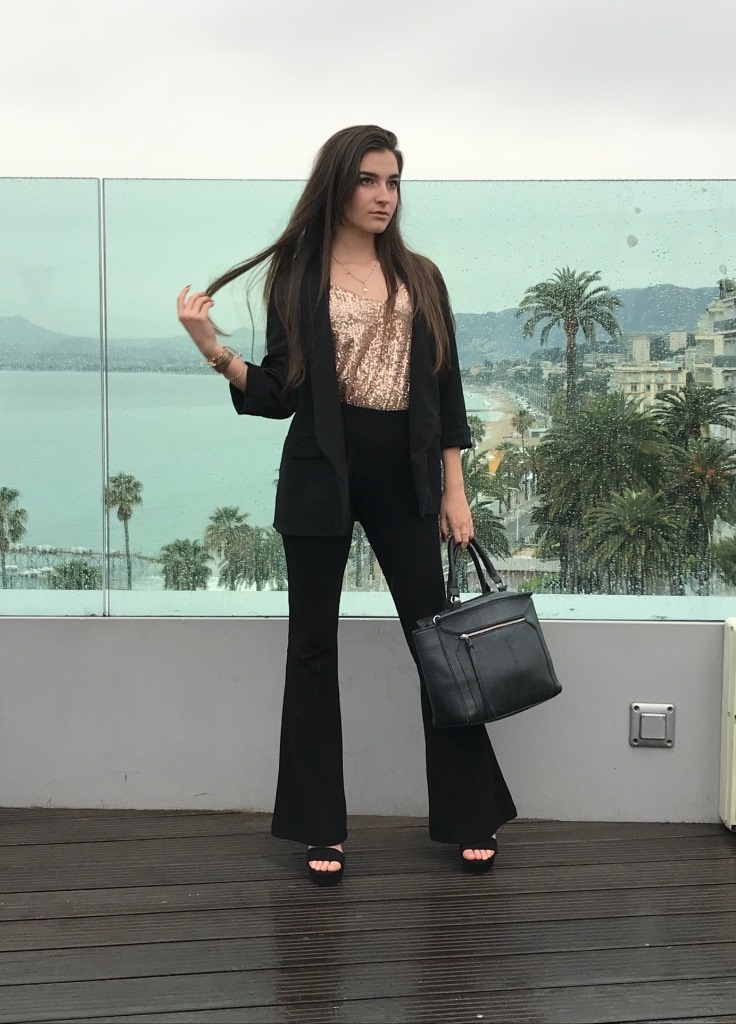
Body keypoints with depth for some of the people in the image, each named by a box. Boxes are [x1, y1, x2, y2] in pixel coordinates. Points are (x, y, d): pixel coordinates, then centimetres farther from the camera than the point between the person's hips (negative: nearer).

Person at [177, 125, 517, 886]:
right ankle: (321, 827, 15)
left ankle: (468, 815, 16)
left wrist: (454, 491, 4)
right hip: (321, 473, -2)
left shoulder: (420, 277, 9)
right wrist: (216, 352, -19)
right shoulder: (297, 274, 1)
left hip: (404, 473, 2)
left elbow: (444, 387, 9)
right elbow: (281, 393, -2)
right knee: (313, 645, 4)